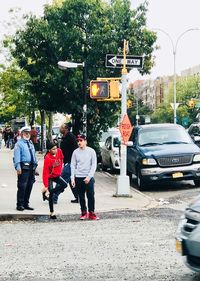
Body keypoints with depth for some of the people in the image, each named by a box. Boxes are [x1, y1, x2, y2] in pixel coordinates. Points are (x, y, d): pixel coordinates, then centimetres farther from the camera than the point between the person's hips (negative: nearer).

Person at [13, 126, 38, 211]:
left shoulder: (30, 143, 20)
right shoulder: (19, 144, -4)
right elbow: (17, 156, -11)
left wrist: (35, 165, 19)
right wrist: (18, 167, -19)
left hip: (31, 167, 7)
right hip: (23, 167, -7)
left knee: (29, 186, 10)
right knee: (22, 186, -7)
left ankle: (26, 204, 19)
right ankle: (19, 205, 1)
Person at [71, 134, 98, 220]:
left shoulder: (91, 151, -2)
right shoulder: (75, 152, 4)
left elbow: (94, 165, -3)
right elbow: (73, 165, 7)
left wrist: (89, 176, -12)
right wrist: (72, 178, 0)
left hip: (89, 177, -2)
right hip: (78, 177, 2)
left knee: (90, 196, -3)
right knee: (81, 196, 7)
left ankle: (91, 213, 5)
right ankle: (84, 212, 16)